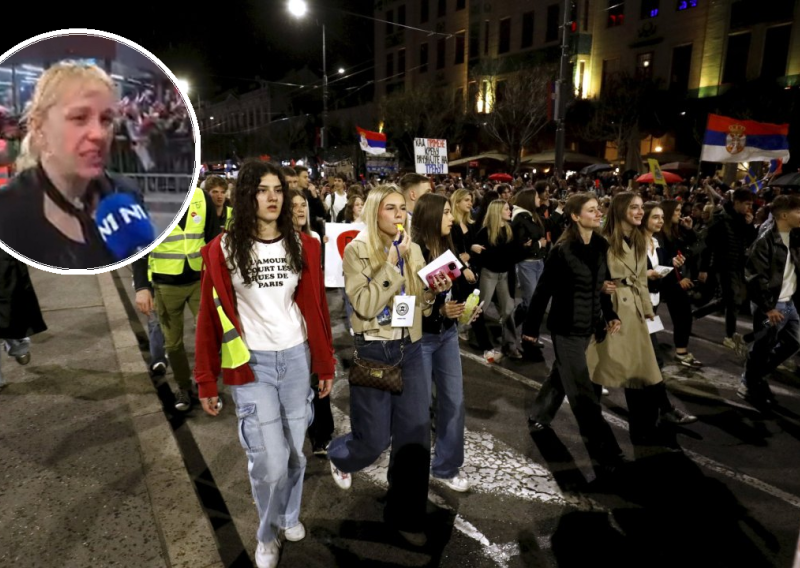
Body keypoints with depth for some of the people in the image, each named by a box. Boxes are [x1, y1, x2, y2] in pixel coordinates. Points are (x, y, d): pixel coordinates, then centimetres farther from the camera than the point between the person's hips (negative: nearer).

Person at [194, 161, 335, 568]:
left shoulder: (302, 246, 1)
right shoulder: (222, 250, -6)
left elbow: (316, 307, 4)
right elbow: (210, 317, -2)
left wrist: (325, 364, 6)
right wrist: (207, 382, -1)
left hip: (296, 358, 3)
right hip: (251, 364, -2)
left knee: (295, 450, 14)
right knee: (269, 462, -2)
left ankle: (290, 516, 43)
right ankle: (267, 534, 28)